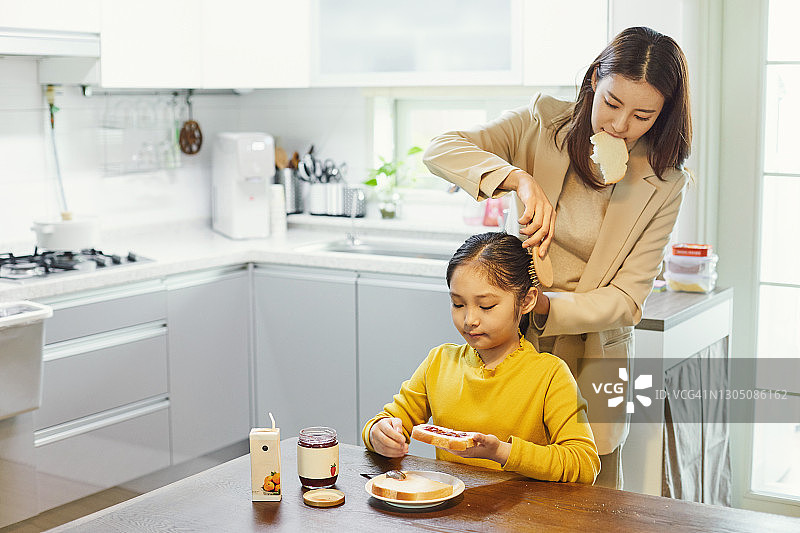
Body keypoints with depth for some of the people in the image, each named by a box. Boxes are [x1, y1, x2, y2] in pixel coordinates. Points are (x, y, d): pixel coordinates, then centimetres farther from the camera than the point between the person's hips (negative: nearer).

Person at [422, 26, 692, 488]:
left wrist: (544, 306, -29)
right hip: (517, 344, 1)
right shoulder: (542, 125, -7)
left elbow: (626, 300, -12)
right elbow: (441, 150, -15)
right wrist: (520, 179, -31)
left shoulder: (663, 185, -9)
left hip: (593, 355, 0)